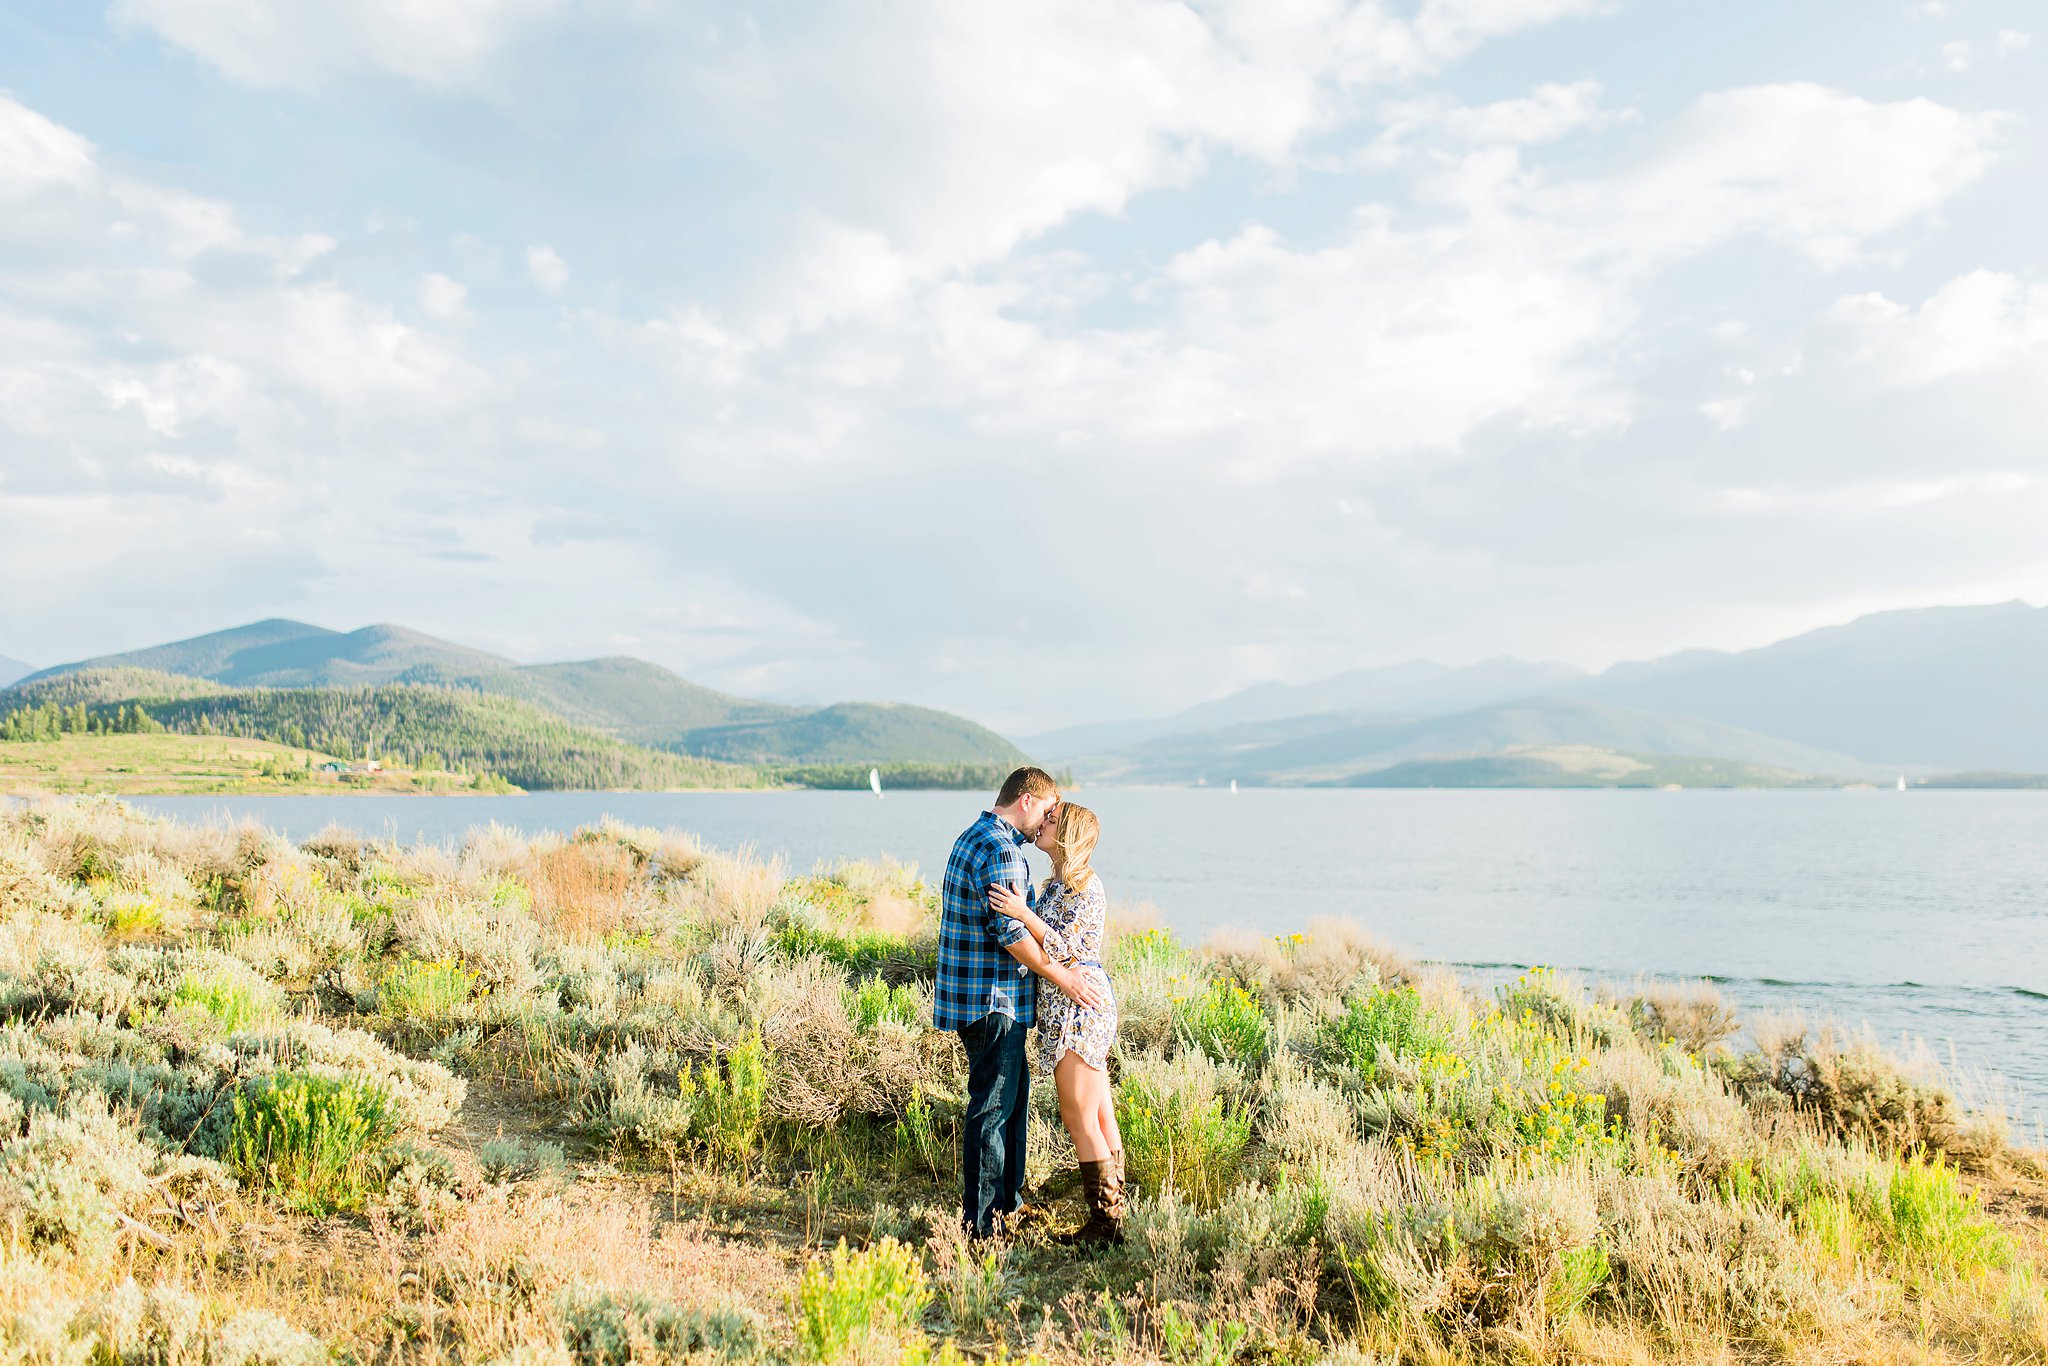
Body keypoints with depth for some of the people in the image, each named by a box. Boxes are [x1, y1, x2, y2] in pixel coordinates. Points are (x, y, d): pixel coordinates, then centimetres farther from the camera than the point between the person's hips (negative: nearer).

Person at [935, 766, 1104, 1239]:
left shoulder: (974, 837, 16)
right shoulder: (998, 848, -18)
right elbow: (1009, 931, -23)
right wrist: (1062, 977, -16)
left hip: (989, 1000, 11)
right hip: (992, 1001, -11)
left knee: (1013, 1098, 18)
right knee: (993, 1107, -2)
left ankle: (1007, 1202, 29)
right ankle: (981, 1221, 7)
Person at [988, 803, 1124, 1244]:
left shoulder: (1084, 885, -14)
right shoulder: (1058, 883, 15)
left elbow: (1066, 950, -20)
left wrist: (1024, 914, -30)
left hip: (1078, 1005, -10)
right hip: (1072, 1009, 10)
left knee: (1079, 1118, -4)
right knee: (1099, 1116, 12)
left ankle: (1106, 1222, 4)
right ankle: (1112, 1215, 19)